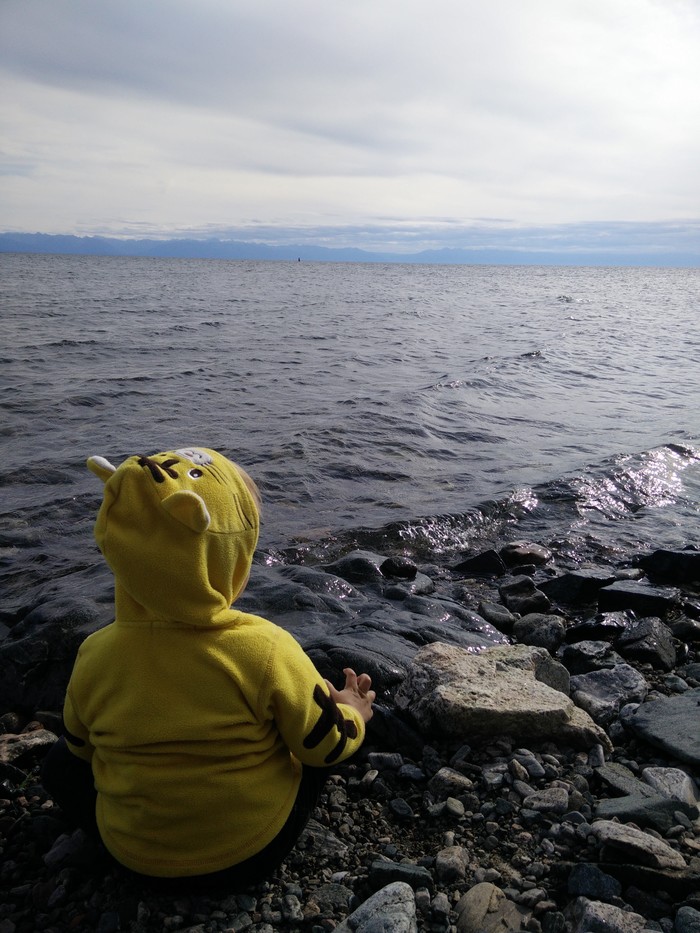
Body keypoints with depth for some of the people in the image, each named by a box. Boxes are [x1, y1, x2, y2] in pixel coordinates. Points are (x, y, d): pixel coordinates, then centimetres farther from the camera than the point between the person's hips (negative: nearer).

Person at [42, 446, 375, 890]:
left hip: (135, 851, 3)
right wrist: (353, 712, 5)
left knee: (62, 762, 27)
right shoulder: (268, 650, -31)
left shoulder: (94, 655, -21)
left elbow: (81, 746, -1)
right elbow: (327, 745, -17)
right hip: (251, 848, -2)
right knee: (328, 714, 17)